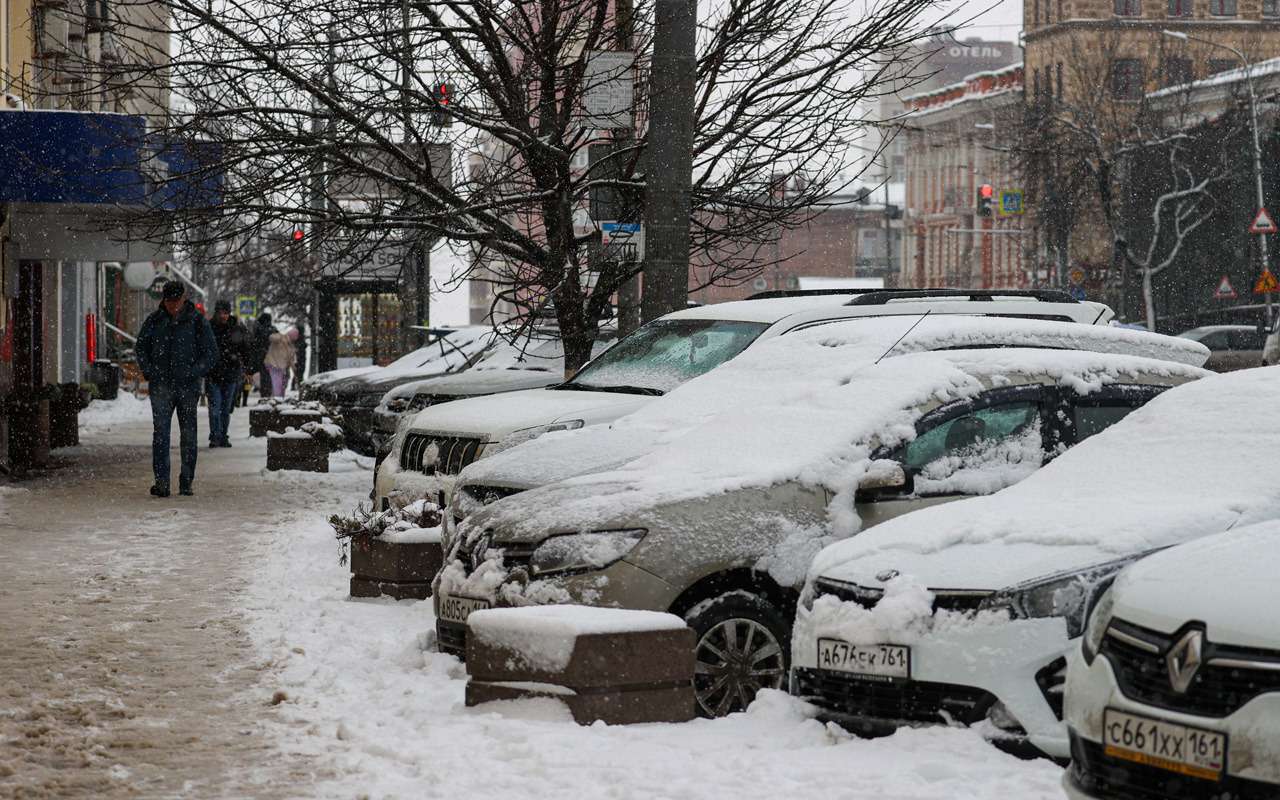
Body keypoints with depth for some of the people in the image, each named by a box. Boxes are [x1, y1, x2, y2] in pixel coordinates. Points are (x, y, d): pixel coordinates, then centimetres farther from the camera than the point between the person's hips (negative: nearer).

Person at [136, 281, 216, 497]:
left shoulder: (197, 321, 1)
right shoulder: (154, 321, 7)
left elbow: (211, 353, 3)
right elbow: (140, 347, 16)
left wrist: (193, 372, -9)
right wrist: (148, 371, 1)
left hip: (188, 386, 0)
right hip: (161, 385, 1)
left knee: (189, 435, 5)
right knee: (160, 433, -10)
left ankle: (186, 483, 14)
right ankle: (161, 482, -13)